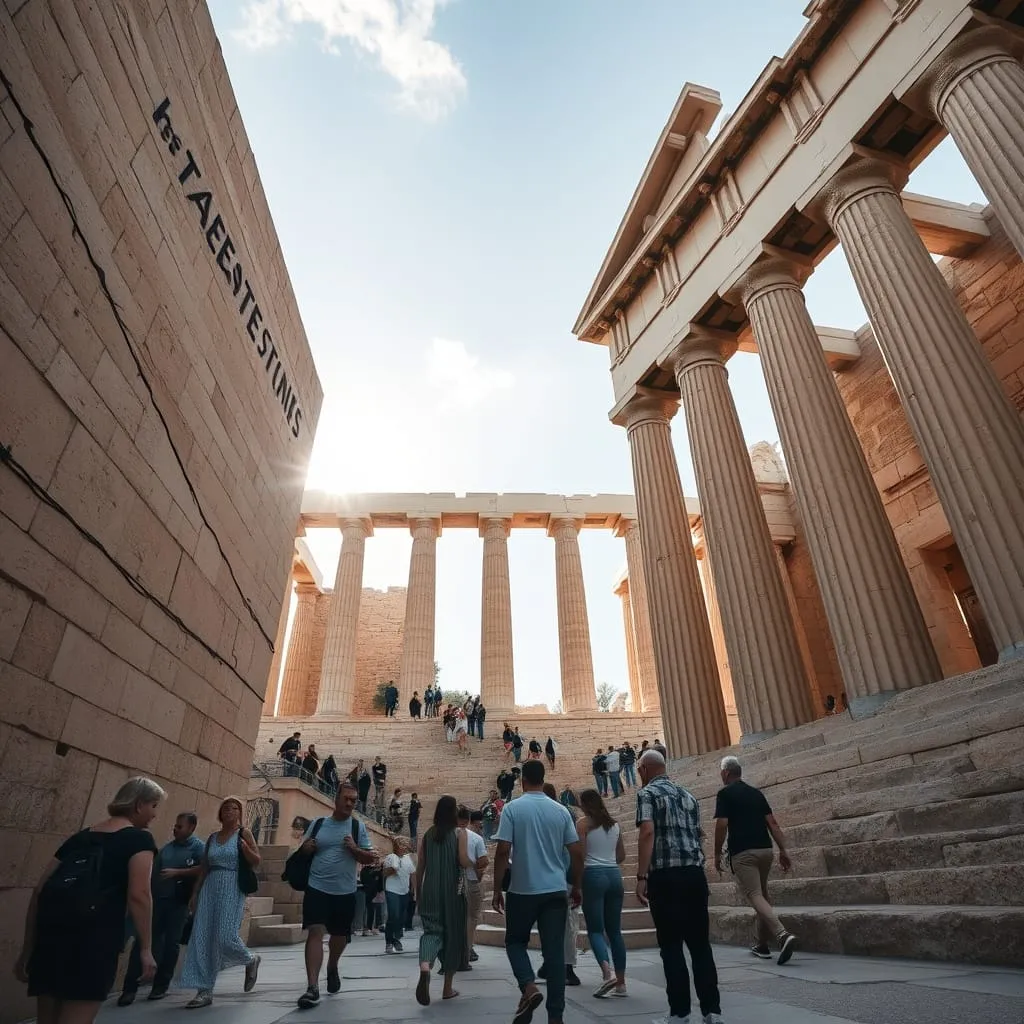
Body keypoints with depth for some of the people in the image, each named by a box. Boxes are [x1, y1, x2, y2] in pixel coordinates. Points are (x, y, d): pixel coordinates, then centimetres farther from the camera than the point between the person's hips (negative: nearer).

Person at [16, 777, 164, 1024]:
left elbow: (40, 890, 20)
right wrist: (146, 949, -1)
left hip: (49, 931, 7)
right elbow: (138, 895, -7)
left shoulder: (80, 837, 25)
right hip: (94, 934, -7)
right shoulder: (139, 838, 5)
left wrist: (27, 948, 26)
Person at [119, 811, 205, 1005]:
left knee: (171, 943, 4)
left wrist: (176, 872, -21)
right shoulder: (167, 847, 16)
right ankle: (130, 987, 6)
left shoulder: (198, 847, -4)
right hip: (157, 898, 5)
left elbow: (203, 869, -18)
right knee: (142, 940, -1)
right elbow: (154, 871, 18)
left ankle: (161, 986, 17)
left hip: (178, 901, -5)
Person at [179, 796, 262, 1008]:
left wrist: (245, 848, -24)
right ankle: (205, 991, 11)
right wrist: (195, 892, 13)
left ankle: (251, 960, 20)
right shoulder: (213, 837, 12)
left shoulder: (244, 833, -2)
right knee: (202, 939, -1)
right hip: (210, 888, 5)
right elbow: (204, 868, 18)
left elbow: (257, 862, -6)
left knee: (225, 937, -9)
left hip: (232, 890, -5)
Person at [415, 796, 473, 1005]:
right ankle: (447, 987, 20)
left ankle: (424, 968, -29)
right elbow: (463, 861, -15)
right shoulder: (459, 832, -5)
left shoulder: (428, 834, 5)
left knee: (432, 930, 1)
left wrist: (418, 891, 18)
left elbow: (420, 866, 8)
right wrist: (475, 865, 7)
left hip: (430, 891, 2)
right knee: (452, 934, 11)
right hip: (453, 890, -2)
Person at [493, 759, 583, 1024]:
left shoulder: (512, 808, -7)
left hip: (522, 890, -2)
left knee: (515, 942, 17)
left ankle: (529, 987, -4)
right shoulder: (561, 810, 3)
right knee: (554, 951, 9)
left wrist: (497, 888, 0)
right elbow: (577, 853, 4)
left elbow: (503, 851, -10)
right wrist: (575, 887, 16)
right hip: (556, 891, 3)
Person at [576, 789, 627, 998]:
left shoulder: (583, 823, -5)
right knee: (614, 930, 12)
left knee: (595, 929, 1)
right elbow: (622, 855, 15)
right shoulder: (614, 823, 10)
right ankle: (621, 982, 13)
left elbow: (580, 855, -10)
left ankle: (607, 972, -18)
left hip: (593, 875, -5)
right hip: (614, 875, 5)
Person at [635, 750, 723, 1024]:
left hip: (665, 874, -6)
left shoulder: (647, 793, -4)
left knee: (671, 945, 4)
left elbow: (648, 832, -16)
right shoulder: (688, 795, 17)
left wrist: (641, 876, -17)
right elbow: (698, 834, 20)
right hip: (695, 872, 6)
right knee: (700, 942, 12)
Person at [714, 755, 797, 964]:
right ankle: (762, 944, 26)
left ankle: (783, 935, -27)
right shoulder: (756, 792, 14)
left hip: (742, 853, -7)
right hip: (766, 849, 7)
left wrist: (717, 854, -2)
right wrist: (783, 849, 8)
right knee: (762, 894, 21)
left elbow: (721, 825, -11)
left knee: (754, 896, -8)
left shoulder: (725, 793, -4)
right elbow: (772, 823, 8)